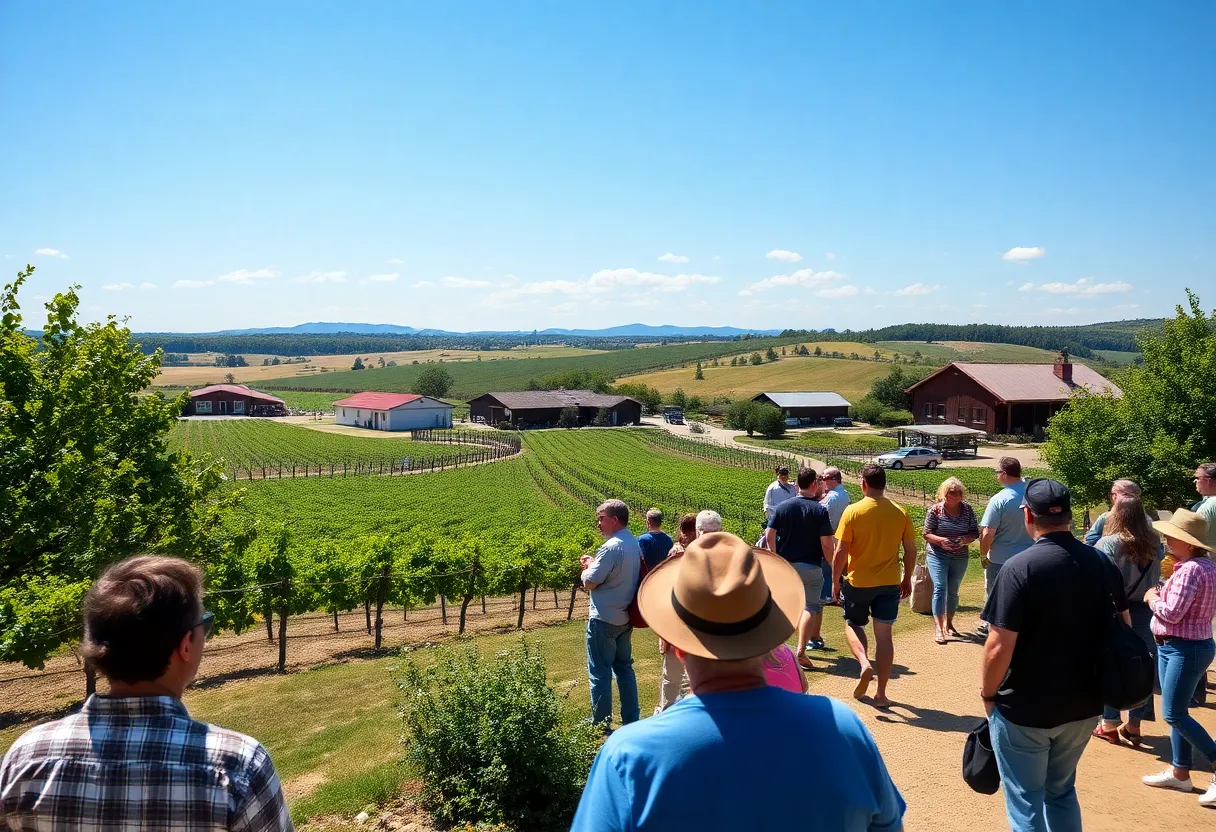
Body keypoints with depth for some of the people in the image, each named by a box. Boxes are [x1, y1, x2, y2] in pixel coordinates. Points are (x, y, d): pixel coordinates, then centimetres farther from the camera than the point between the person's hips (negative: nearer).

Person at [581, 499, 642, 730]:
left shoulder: (611, 547, -22)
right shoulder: (635, 544, 6)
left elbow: (589, 583, -20)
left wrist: (588, 566, -1)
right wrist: (595, 564, 8)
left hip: (604, 619, -9)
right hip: (625, 617, 9)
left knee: (600, 672, 3)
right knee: (624, 667, 18)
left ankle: (601, 725, 12)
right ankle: (631, 721, 24)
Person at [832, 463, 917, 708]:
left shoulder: (853, 511, -13)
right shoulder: (900, 512, -2)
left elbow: (841, 552, -12)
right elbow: (910, 550, 4)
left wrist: (835, 581, -1)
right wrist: (907, 578, 17)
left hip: (858, 582, -3)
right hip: (889, 583, 3)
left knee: (853, 625, 19)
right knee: (884, 634, 8)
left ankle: (864, 663, -7)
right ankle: (881, 694, 10)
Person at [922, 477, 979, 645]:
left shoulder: (968, 509, -1)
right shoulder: (935, 510, -9)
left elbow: (975, 533, 3)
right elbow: (926, 534, -7)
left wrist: (966, 539, -18)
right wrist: (940, 540, -25)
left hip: (960, 557, 3)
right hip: (937, 556, -3)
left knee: (953, 591, 14)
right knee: (940, 588, -15)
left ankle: (948, 623, 31)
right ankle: (938, 628, -16)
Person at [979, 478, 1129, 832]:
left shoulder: (1019, 568, -21)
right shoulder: (1102, 564, -2)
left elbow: (999, 648, -22)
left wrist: (988, 695, -6)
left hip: (1024, 710, -6)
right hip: (1083, 705, 6)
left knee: (1026, 803, 10)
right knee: (1061, 791, 24)